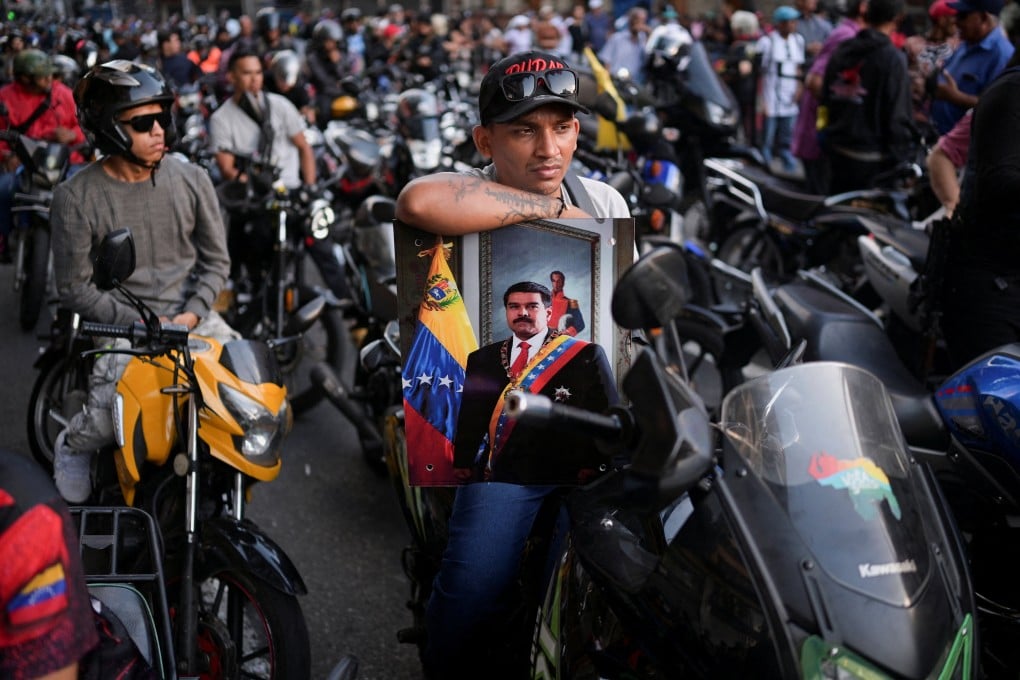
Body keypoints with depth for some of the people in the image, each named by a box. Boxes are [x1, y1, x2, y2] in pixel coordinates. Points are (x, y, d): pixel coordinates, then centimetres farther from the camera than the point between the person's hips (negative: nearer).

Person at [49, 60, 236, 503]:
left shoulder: (191, 180, 2)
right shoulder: (76, 198, -7)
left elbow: (215, 260, 8)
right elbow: (74, 288, -4)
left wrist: (193, 314, -9)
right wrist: (140, 324, -14)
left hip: (190, 315, 3)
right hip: (120, 325, -3)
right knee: (108, 419, -26)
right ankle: (71, 447, 15)